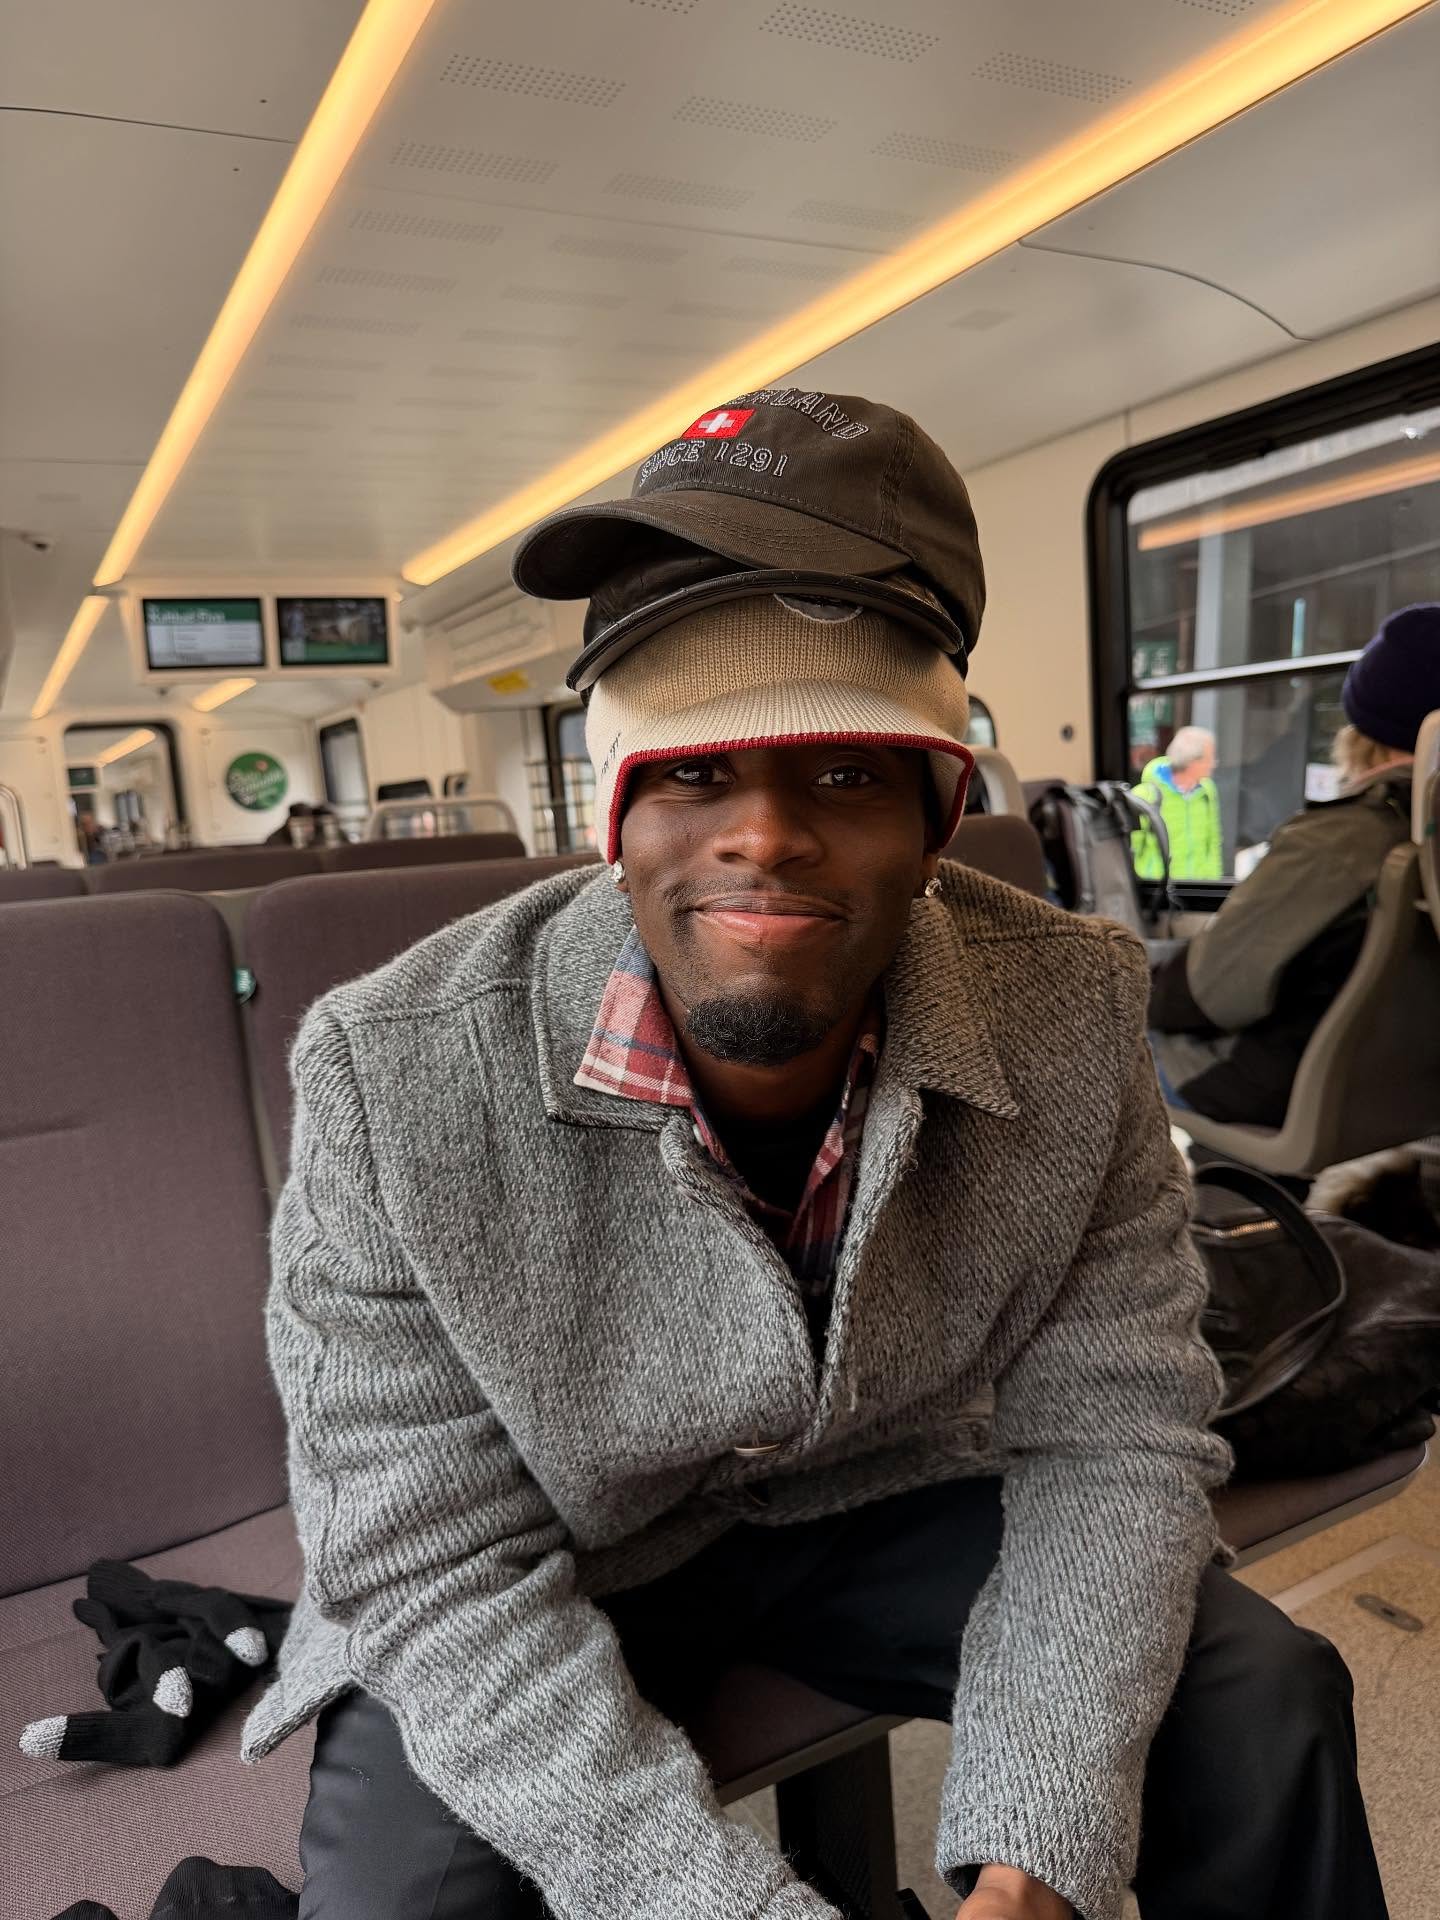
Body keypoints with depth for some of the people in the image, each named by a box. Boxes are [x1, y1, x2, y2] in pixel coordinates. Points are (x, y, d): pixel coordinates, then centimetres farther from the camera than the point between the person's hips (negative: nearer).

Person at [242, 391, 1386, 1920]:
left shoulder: (1075, 1016, -19)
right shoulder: (393, 1084, -27)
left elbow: (1109, 1438, -12)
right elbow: (443, 1572, -21)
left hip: (876, 1501, 3)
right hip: (538, 1585, -1)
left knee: (1268, 1704, -6)